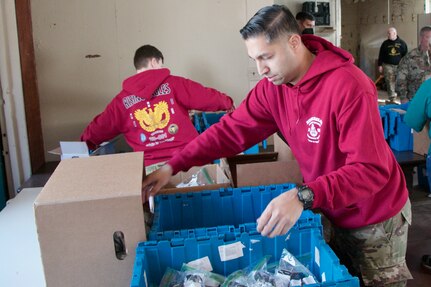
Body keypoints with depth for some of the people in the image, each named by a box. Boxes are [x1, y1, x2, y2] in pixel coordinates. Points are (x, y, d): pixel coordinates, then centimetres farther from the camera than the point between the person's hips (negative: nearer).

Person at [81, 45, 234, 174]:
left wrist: (85, 143, 38)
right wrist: (228, 103, 27)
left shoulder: (122, 100, 9)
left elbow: (98, 130, 17)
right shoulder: (173, 84, 3)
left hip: (151, 166, 1)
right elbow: (208, 97, 6)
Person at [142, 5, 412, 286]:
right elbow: (231, 130, -6)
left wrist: (304, 196, -45)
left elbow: (371, 170, -32)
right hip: (330, 213, 6)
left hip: (374, 220, -5)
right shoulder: (272, 87, -9)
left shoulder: (349, 87, -30)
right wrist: (173, 166, -13)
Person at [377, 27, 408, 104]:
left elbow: (405, 55, 7)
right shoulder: (385, 43, 6)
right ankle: (392, 99, -3)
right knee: (390, 83, -5)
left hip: (399, 66, 0)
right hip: (388, 65, 0)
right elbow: (381, 55, 8)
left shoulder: (402, 43, 4)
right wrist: (380, 65, 3)